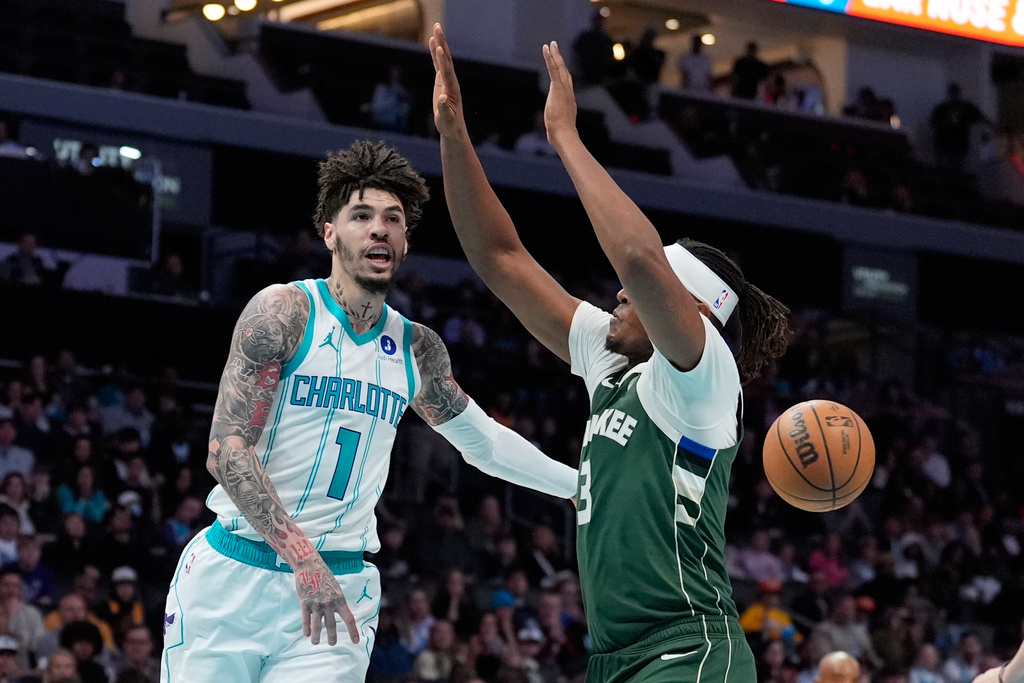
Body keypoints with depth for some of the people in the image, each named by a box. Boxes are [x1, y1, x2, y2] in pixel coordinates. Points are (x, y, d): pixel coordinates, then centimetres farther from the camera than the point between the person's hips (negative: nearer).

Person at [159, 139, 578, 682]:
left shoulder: (417, 350, 9)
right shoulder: (284, 310, -8)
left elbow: (483, 440, 27)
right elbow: (227, 450, -15)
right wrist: (302, 555, -26)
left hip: (340, 586, 3)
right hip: (233, 573, -3)